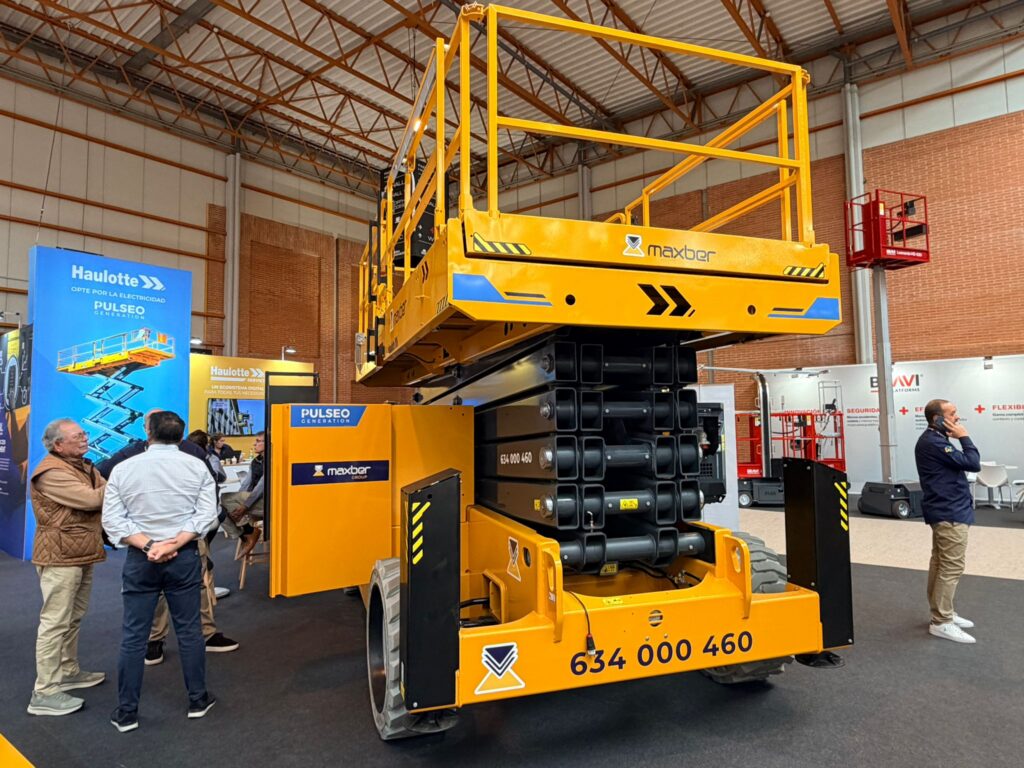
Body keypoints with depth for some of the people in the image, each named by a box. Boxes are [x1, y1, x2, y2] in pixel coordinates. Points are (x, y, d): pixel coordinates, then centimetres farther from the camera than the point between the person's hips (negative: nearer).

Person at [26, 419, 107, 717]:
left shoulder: (84, 467, 13)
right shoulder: (52, 473, -19)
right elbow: (92, 499, -27)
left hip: (82, 555, 10)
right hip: (61, 557, -9)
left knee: (73, 619, 19)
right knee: (55, 622, -4)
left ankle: (68, 672, 32)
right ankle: (44, 693, 4)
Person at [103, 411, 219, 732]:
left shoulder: (123, 468, -2)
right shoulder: (197, 467, -4)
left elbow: (112, 520, -7)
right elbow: (206, 515, -10)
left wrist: (147, 546, -11)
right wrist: (174, 544, -12)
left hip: (140, 559, 0)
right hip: (185, 557, 0)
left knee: (133, 636, 10)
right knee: (189, 630, 11)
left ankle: (126, 712, 20)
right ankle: (198, 699, 23)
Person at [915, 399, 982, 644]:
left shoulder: (934, 440, 15)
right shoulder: (934, 443, -20)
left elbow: (963, 462, 14)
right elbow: (973, 463, -20)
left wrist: (959, 438, 1)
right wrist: (964, 437, -11)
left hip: (944, 510, 11)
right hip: (950, 513, -11)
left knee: (940, 564, 15)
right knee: (952, 567, -7)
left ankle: (941, 613, 24)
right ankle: (941, 622, -3)